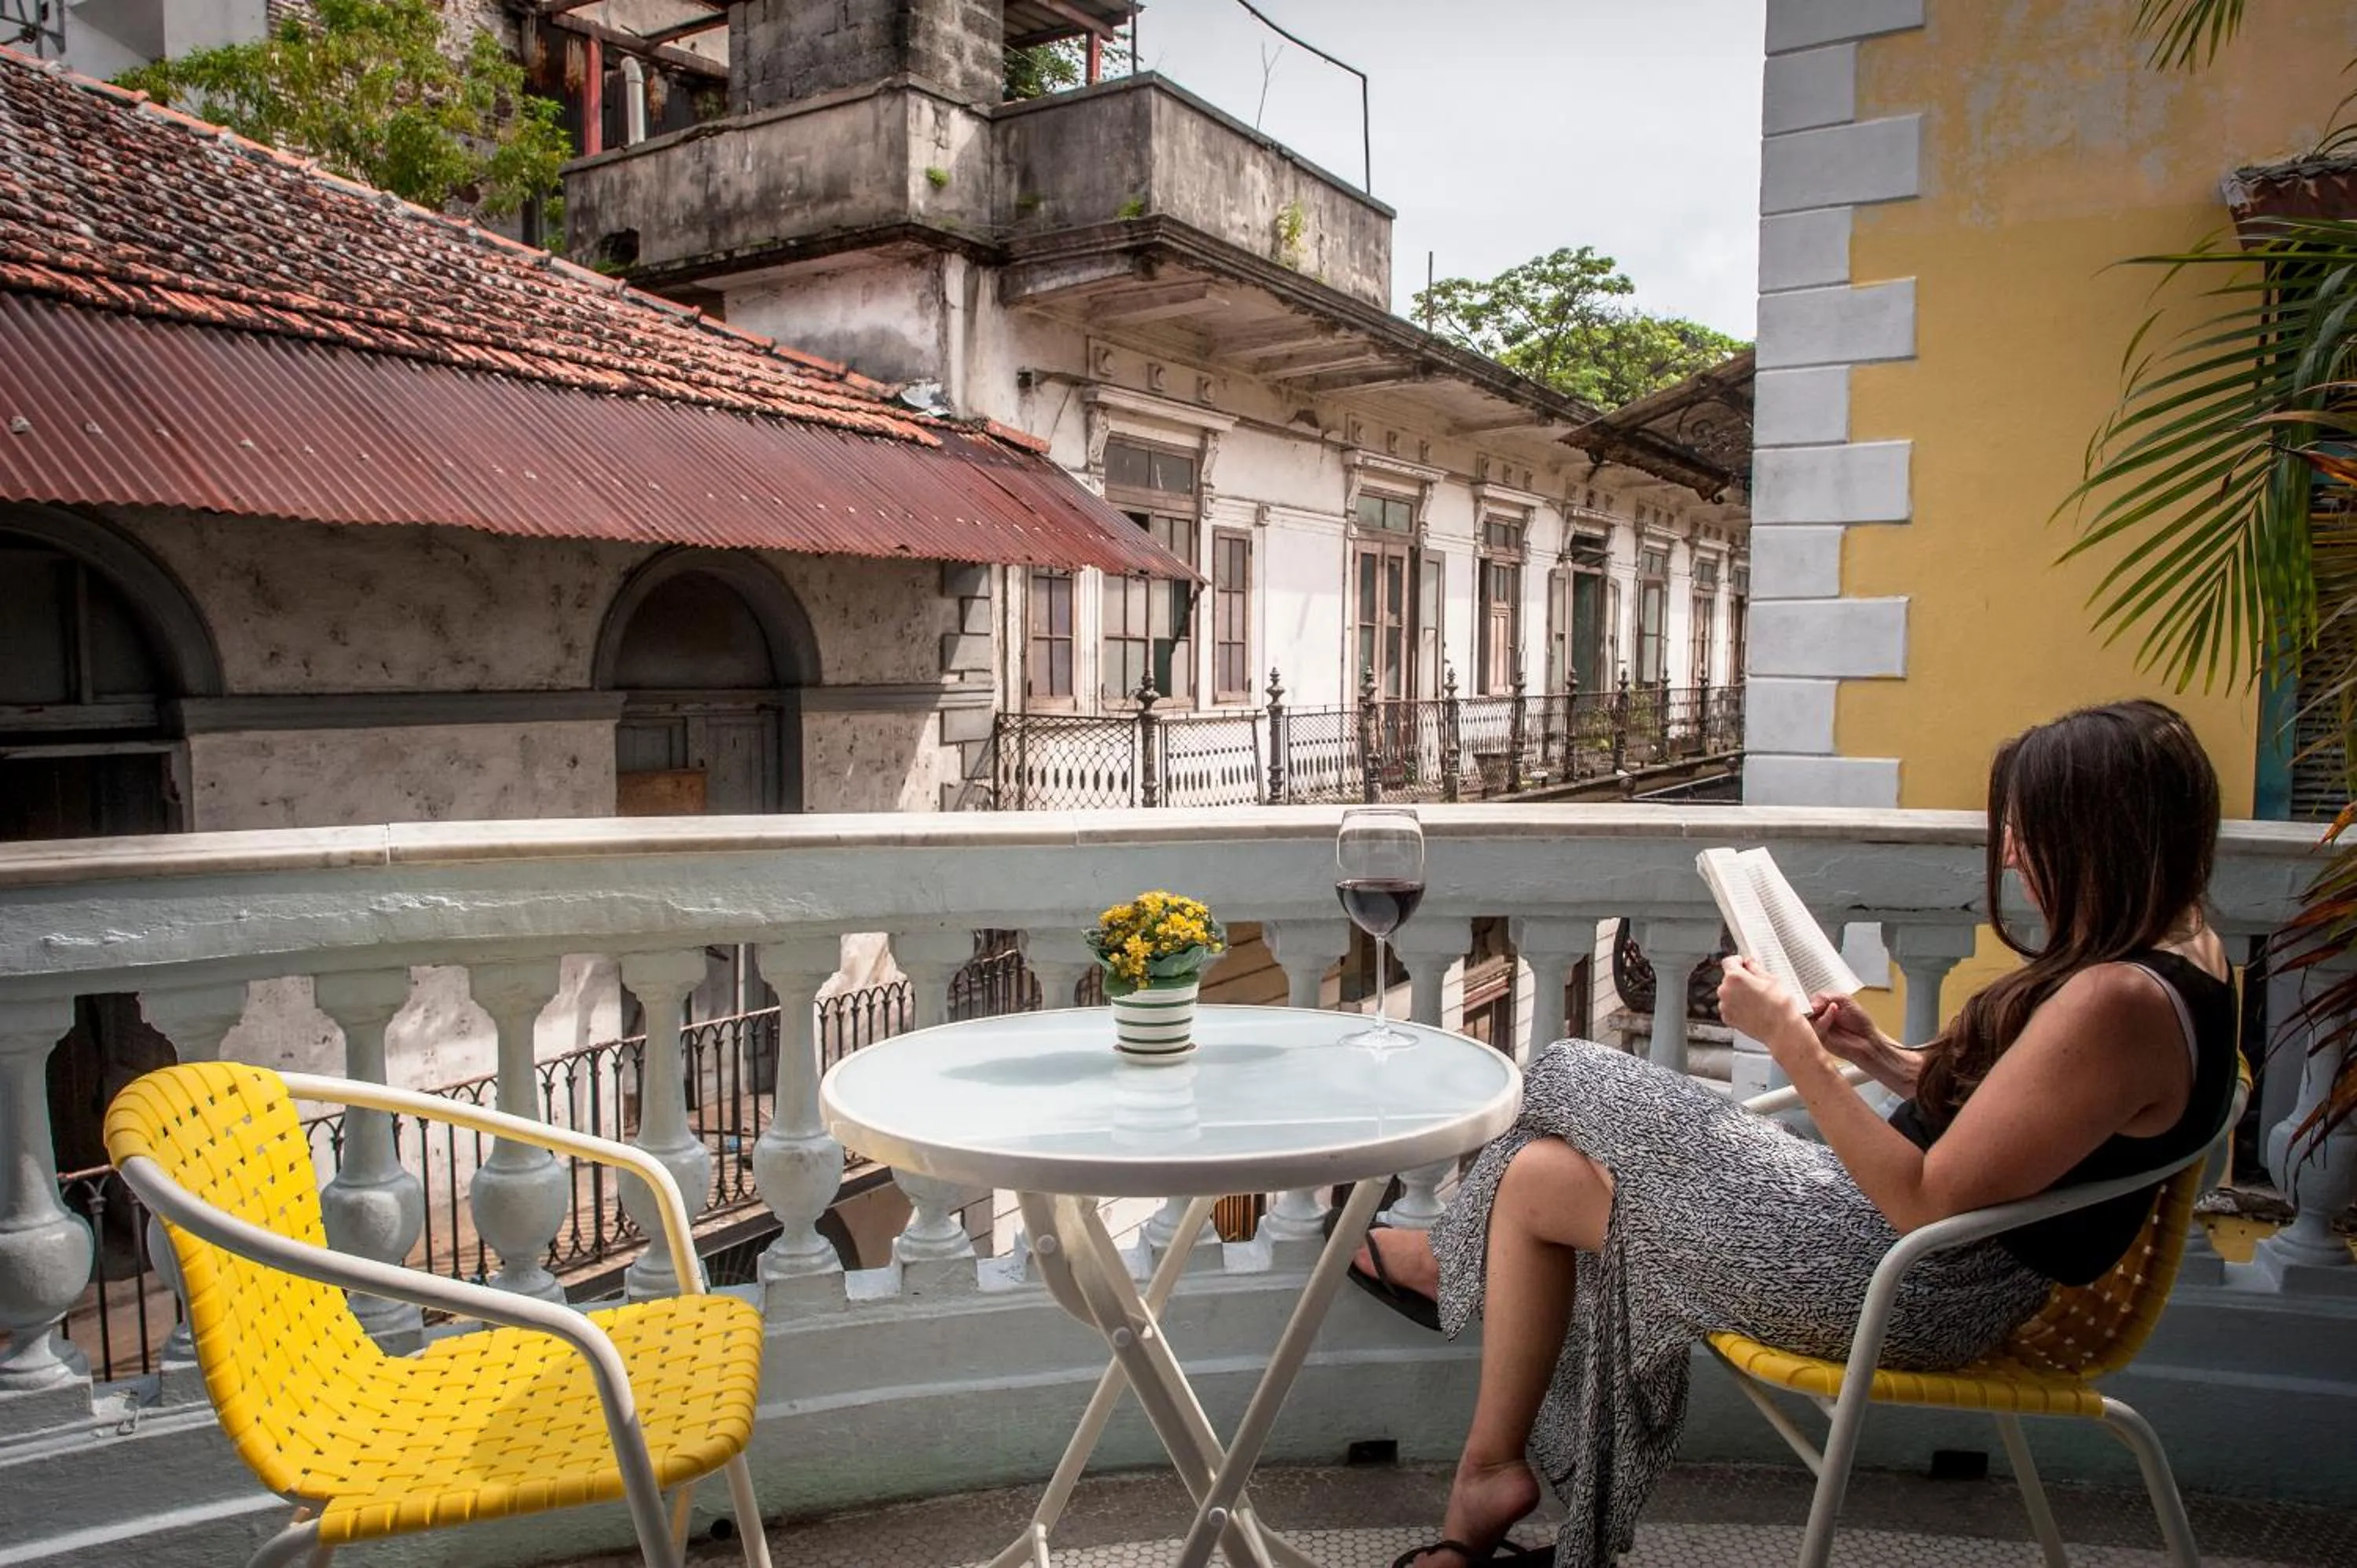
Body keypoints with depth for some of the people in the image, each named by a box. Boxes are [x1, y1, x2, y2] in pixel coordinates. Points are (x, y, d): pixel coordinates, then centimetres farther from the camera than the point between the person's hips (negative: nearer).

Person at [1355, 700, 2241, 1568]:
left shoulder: (2119, 1001, -28)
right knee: (1545, 1168, 9)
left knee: (1541, 1181, 3)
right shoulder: (2175, 950, 4)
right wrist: (1883, 1058, 4)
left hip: (1921, 1284, -10)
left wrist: (1791, 1041, -22)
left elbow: (1927, 1203, -27)